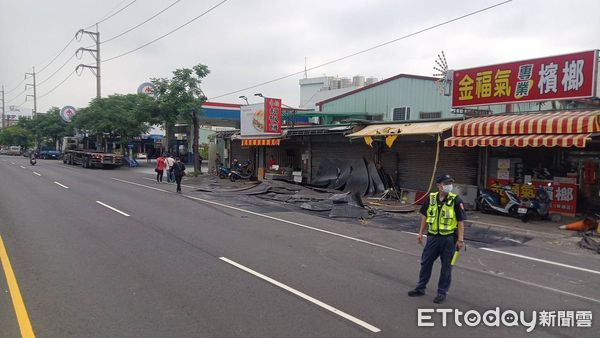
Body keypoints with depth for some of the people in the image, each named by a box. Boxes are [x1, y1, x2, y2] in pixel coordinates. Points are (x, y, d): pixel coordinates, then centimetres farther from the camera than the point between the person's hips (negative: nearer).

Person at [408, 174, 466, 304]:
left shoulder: (456, 200, -10)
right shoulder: (431, 198, 1)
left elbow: (461, 221, -9)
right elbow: (425, 216, 10)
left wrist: (460, 240, -12)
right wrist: (421, 233, 10)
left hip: (448, 238, -4)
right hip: (433, 236, 4)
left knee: (446, 266, 8)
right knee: (426, 262, 12)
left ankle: (442, 292, 22)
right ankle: (420, 288, 27)